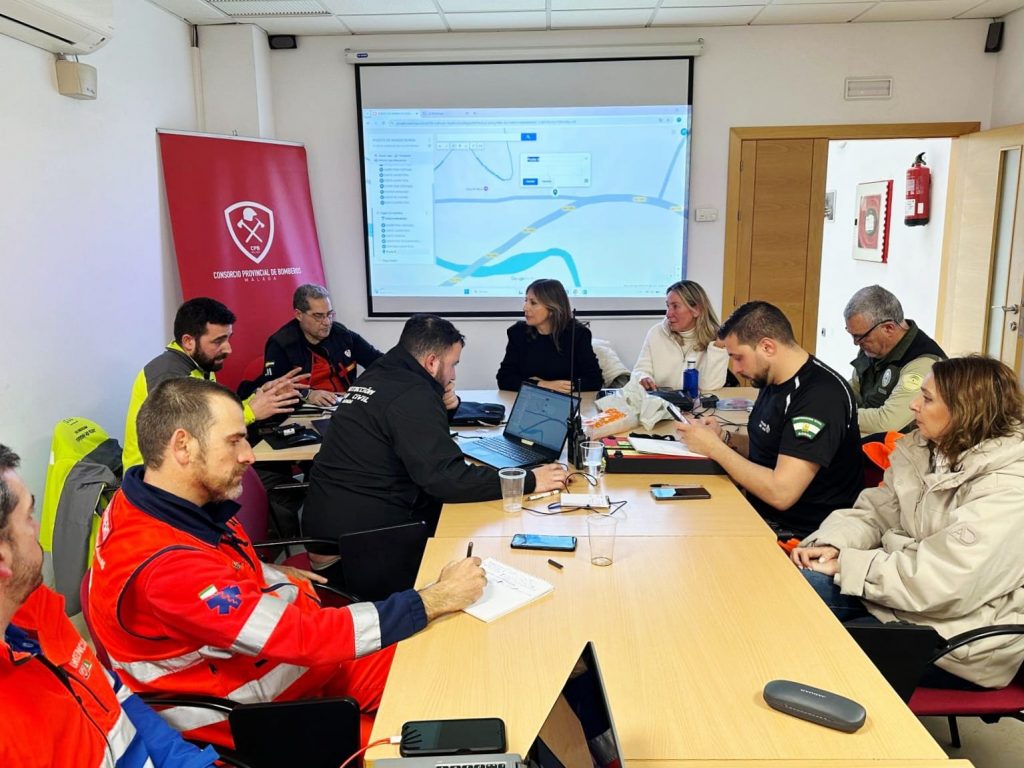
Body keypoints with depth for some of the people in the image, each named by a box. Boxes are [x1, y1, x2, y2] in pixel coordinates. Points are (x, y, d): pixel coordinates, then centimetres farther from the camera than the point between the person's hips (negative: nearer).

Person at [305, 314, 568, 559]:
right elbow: (445, 477, -25)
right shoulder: (411, 395, -19)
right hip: (359, 536, -9)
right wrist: (528, 481, -20)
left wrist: (446, 406, 5)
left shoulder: (376, 377, 10)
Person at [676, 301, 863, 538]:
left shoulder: (821, 394, -23)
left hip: (802, 532, -8)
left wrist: (714, 447, -19)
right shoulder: (773, 381, 6)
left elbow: (781, 493, -28)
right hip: (762, 513, 8)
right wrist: (725, 438, -1)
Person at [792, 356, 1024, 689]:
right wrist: (832, 544, -14)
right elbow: (875, 512, 7)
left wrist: (845, 565, -20)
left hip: (962, 641, -7)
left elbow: (940, 583, -28)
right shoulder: (927, 450, 5)